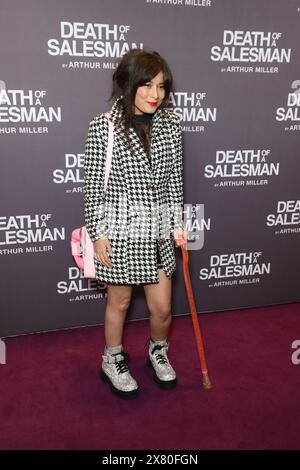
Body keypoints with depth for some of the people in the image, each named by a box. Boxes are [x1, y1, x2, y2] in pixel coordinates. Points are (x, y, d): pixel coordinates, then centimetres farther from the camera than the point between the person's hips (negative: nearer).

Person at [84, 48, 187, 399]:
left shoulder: (170, 123, 2)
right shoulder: (103, 126, -9)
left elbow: (174, 180, 7)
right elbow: (93, 185, -7)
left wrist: (178, 224, 5)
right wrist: (98, 233, -8)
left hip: (158, 228, 4)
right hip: (119, 229, -3)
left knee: (162, 307, 10)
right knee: (119, 302, 14)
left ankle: (158, 352, 42)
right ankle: (113, 362, 39)